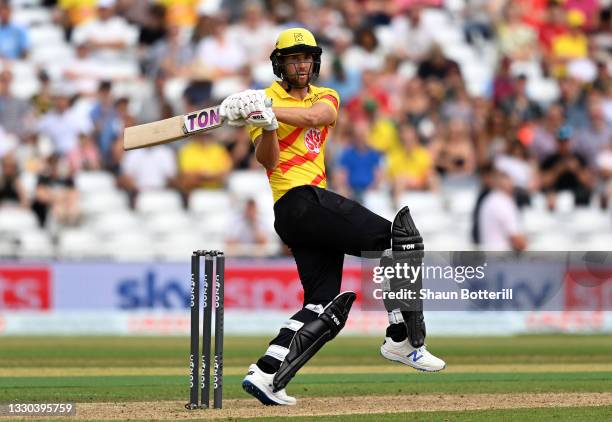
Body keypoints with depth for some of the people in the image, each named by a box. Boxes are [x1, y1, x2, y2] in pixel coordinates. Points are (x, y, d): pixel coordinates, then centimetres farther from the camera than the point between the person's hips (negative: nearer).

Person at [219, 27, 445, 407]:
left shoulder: (326, 98, 20)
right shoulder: (266, 99, 5)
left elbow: (311, 117, -7)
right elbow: (267, 160, -10)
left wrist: (269, 110, -23)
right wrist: (266, 123, -29)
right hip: (299, 200, -7)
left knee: (325, 307, 2)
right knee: (401, 238, -12)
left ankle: (266, 375, -3)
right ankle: (403, 341, -10)